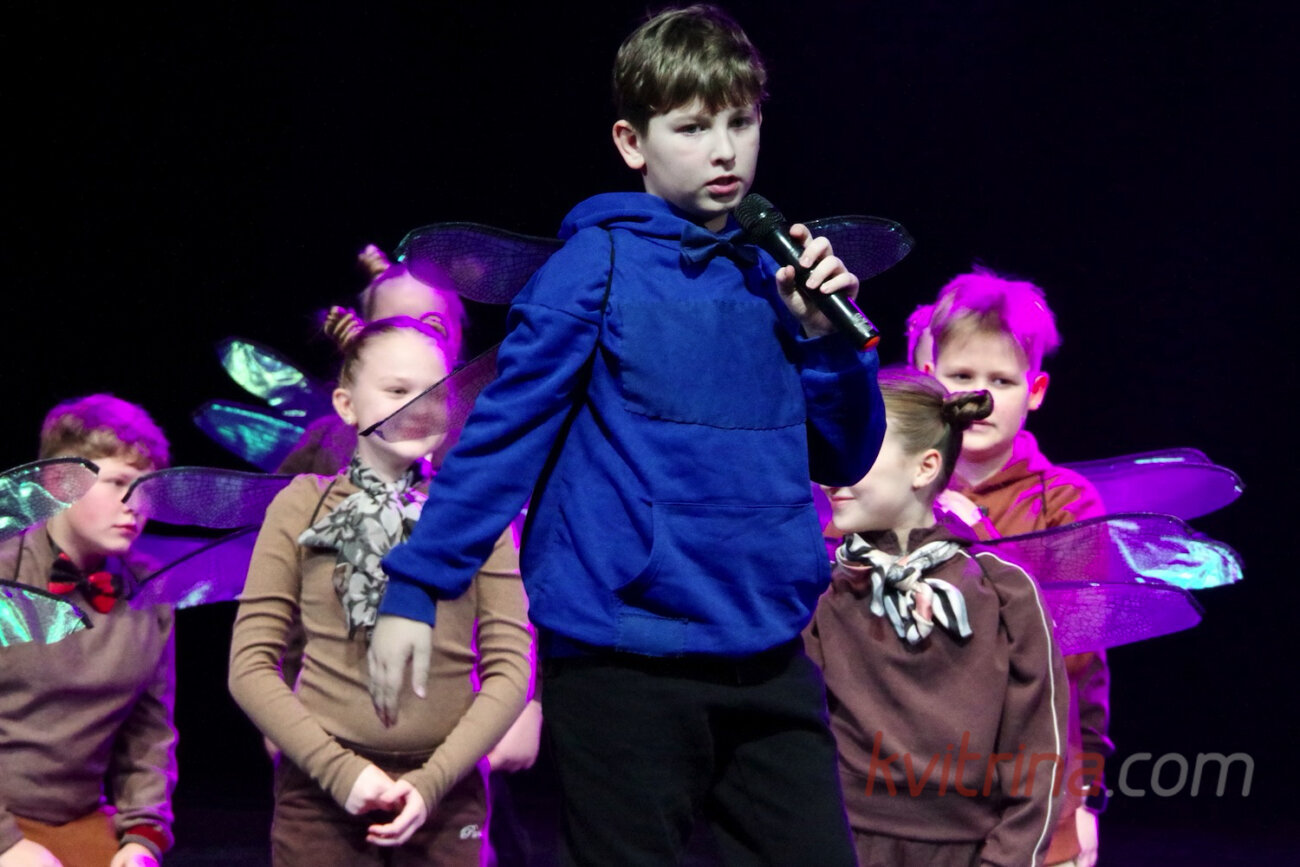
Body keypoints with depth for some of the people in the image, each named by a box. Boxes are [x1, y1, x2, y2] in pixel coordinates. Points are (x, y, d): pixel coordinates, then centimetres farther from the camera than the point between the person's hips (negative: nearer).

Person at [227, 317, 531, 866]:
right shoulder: (302, 507, 3)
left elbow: (509, 670, 1)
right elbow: (251, 665, 1)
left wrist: (432, 781, -10)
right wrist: (340, 769, -9)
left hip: (446, 794, 1)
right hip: (321, 791, 0)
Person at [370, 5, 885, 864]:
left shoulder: (769, 276, 9)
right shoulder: (599, 264, -6)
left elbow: (844, 460, 14)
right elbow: (501, 435, -7)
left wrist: (824, 333, -2)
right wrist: (413, 588, -10)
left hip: (767, 657, 5)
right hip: (625, 657, -5)